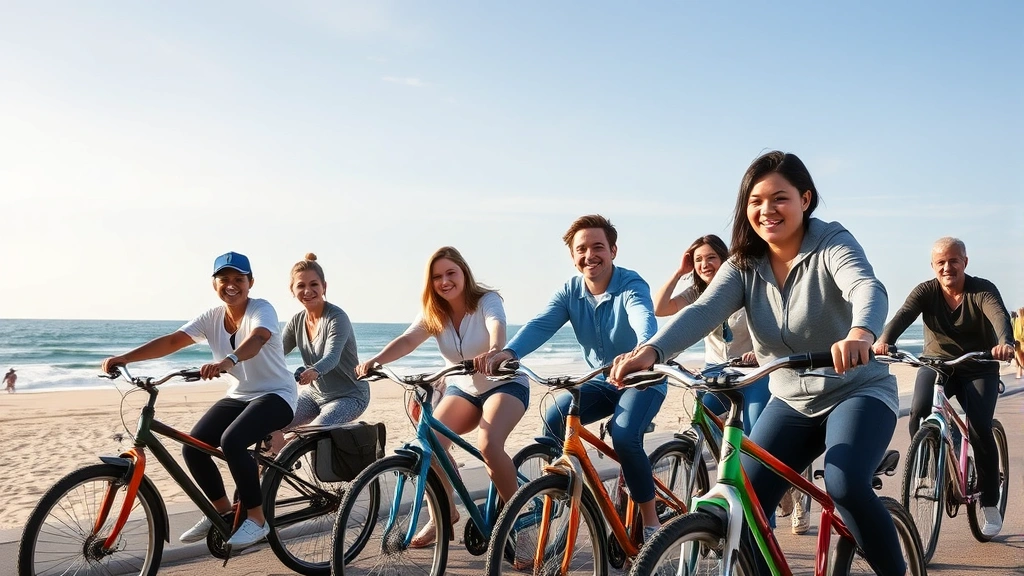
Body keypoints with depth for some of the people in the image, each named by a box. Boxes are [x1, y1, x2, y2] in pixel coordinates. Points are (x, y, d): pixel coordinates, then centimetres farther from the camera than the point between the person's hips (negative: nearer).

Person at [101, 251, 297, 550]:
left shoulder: (261, 309, -16)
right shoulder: (212, 317, 2)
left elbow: (256, 339, -39)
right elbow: (172, 341, -7)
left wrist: (228, 360, -59)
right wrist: (125, 358, -20)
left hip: (275, 395, -6)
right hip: (239, 396, 7)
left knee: (232, 441, -30)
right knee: (193, 447, -10)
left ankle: (256, 519, -14)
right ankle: (222, 509, 14)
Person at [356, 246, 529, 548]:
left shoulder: (486, 300, -18)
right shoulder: (432, 313, -5)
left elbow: (497, 327, -40)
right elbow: (407, 340, -22)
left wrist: (493, 352, -64)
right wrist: (376, 359, -42)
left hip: (504, 383, -5)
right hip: (462, 388, 5)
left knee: (488, 443, -31)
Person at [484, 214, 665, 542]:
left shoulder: (631, 286, -20)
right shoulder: (571, 291, -6)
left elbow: (644, 319, -42)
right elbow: (541, 325, -21)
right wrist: (509, 352, -42)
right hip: (601, 380, 5)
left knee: (624, 436, -29)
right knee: (554, 421, -18)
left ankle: (651, 521, -9)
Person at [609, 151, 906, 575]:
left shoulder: (831, 243, -15)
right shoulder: (744, 266, -5)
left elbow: (867, 288, -36)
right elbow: (702, 311, -22)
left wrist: (860, 334, -61)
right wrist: (650, 351, -42)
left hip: (857, 392, -4)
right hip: (791, 402, 4)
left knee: (845, 485, -29)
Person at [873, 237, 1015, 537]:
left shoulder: (983, 290, -13)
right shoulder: (926, 291, -9)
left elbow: (1000, 316, -32)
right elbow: (903, 315, -26)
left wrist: (1005, 342, -56)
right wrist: (884, 340, -48)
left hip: (978, 369, -1)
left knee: (980, 429, -16)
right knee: (919, 413, -26)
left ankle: (990, 503, 4)